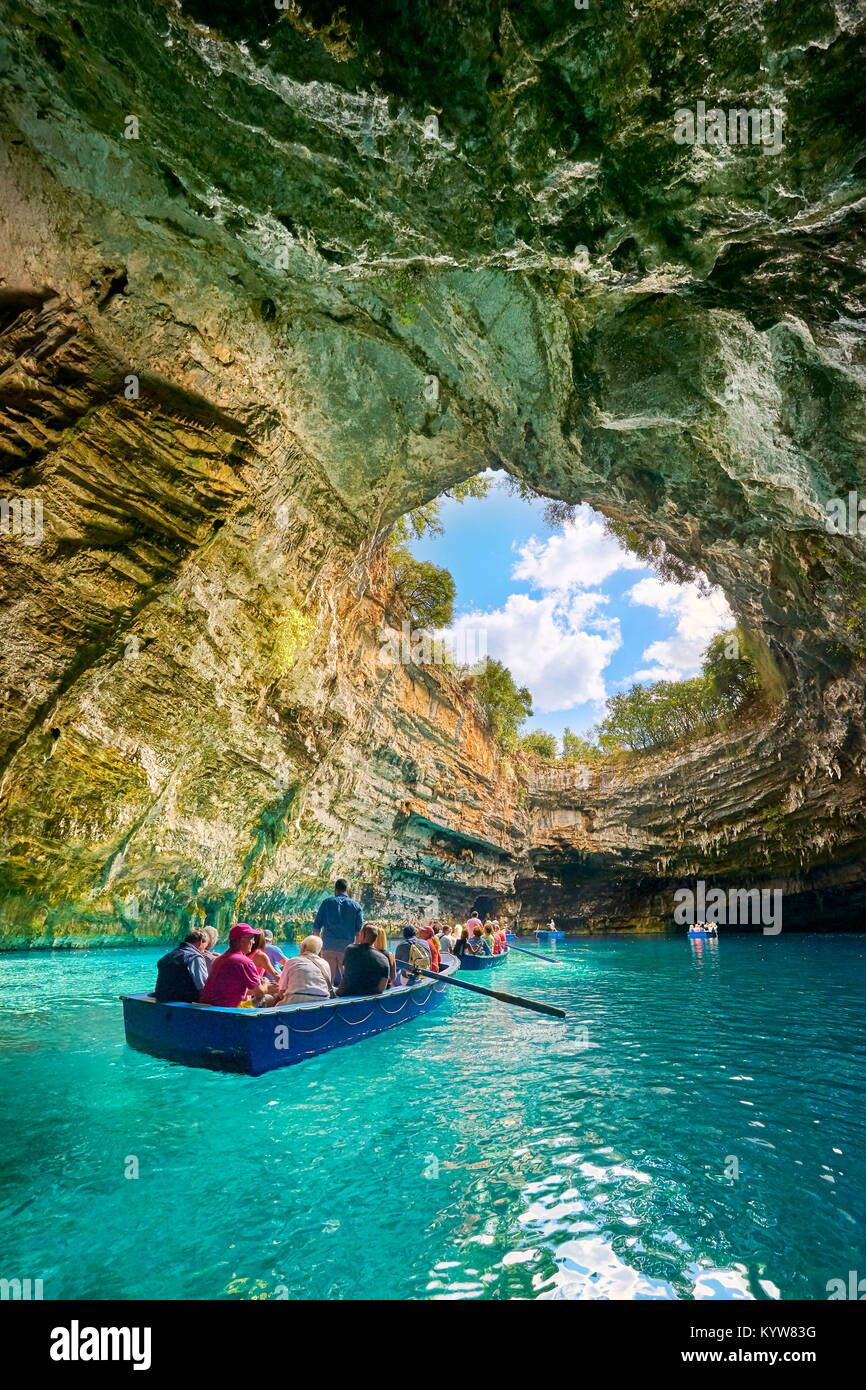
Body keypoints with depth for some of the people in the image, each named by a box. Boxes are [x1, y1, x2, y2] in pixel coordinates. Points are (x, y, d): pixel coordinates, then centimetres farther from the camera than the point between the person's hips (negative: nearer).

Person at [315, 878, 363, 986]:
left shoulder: (327, 902, 5)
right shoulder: (356, 906, 5)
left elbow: (317, 925, 6)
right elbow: (359, 930, 4)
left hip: (328, 946, 0)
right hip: (347, 947, 0)